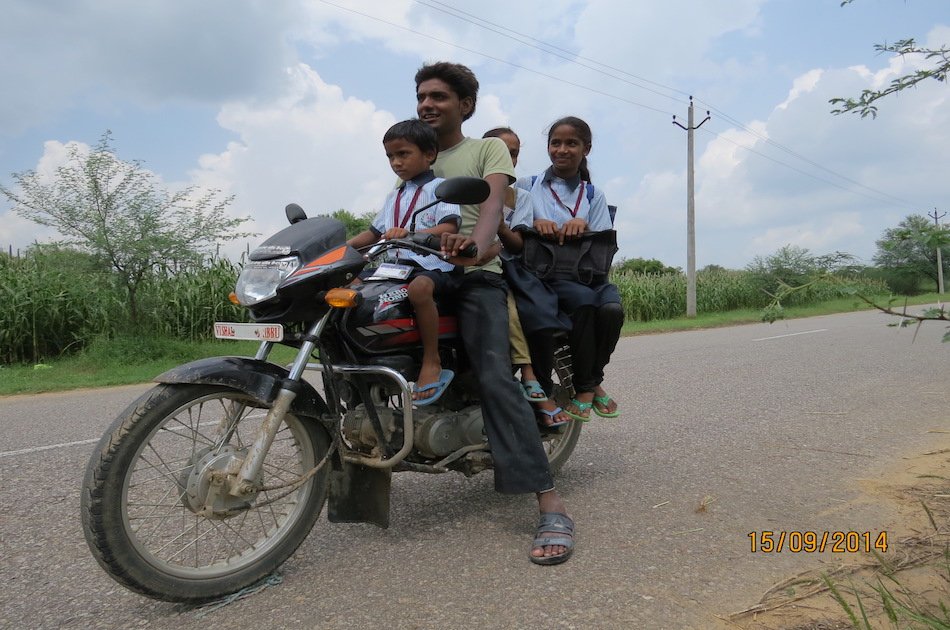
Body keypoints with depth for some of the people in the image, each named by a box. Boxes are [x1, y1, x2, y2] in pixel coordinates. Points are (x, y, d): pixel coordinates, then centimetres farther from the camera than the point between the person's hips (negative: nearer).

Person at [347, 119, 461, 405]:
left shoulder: (439, 187, 1)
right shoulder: (395, 196, 25)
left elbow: (449, 228, -15)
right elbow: (375, 232, 27)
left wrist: (409, 233, -29)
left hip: (434, 265, -8)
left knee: (419, 287, -39)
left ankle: (432, 362, -27)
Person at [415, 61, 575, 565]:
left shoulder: (488, 148, 12)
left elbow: (492, 200, -10)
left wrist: (477, 243, -32)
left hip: (474, 276, -6)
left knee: (495, 378, -23)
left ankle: (550, 505, -25)